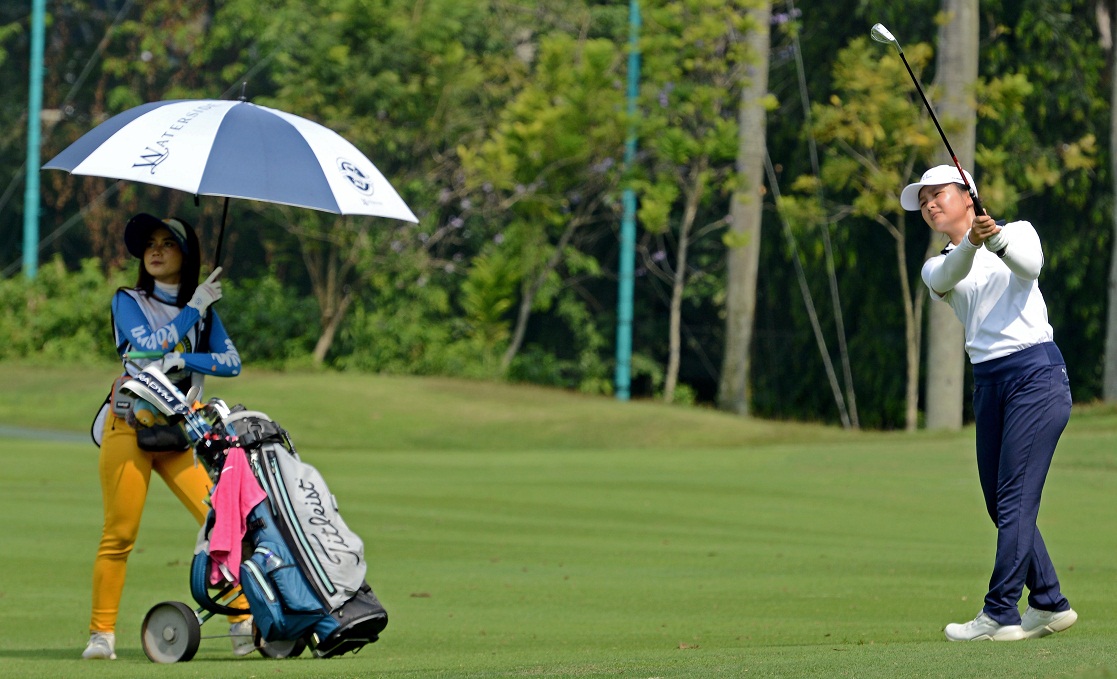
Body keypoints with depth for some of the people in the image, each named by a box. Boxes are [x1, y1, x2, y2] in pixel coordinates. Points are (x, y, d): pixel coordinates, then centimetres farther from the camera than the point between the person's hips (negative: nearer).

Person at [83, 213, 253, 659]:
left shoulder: (203, 309, 14)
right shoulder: (128, 302, 5)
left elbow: (232, 363, 2)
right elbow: (149, 345, -13)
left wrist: (181, 360, -12)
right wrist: (194, 308, -10)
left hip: (182, 433, 3)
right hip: (131, 427, -3)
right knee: (119, 535, -5)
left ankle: (242, 623, -10)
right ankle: (102, 634, 2)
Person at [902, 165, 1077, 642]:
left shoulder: (1018, 231, 6)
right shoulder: (936, 269, 14)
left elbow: (1030, 265, -17)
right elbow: (949, 277, -11)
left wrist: (997, 240, -38)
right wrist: (971, 243, -33)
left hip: (1036, 374, -6)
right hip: (988, 384, 6)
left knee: (1015, 499, -11)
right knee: (1000, 505, 6)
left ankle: (1001, 614, -13)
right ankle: (1049, 604, 17)